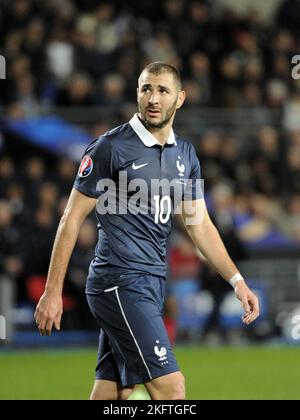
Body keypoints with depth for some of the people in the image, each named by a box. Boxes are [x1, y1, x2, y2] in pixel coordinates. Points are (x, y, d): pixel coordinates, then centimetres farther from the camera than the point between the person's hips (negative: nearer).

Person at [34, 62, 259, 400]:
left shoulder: (185, 154, 12)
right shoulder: (110, 147, -8)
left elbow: (199, 226, 18)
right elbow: (72, 220, -5)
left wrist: (237, 281, 9)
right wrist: (52, 291, -8)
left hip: (152, 283, 7)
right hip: (120, 282, -7)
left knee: (112, 391, 7)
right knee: (171, 387, -15)